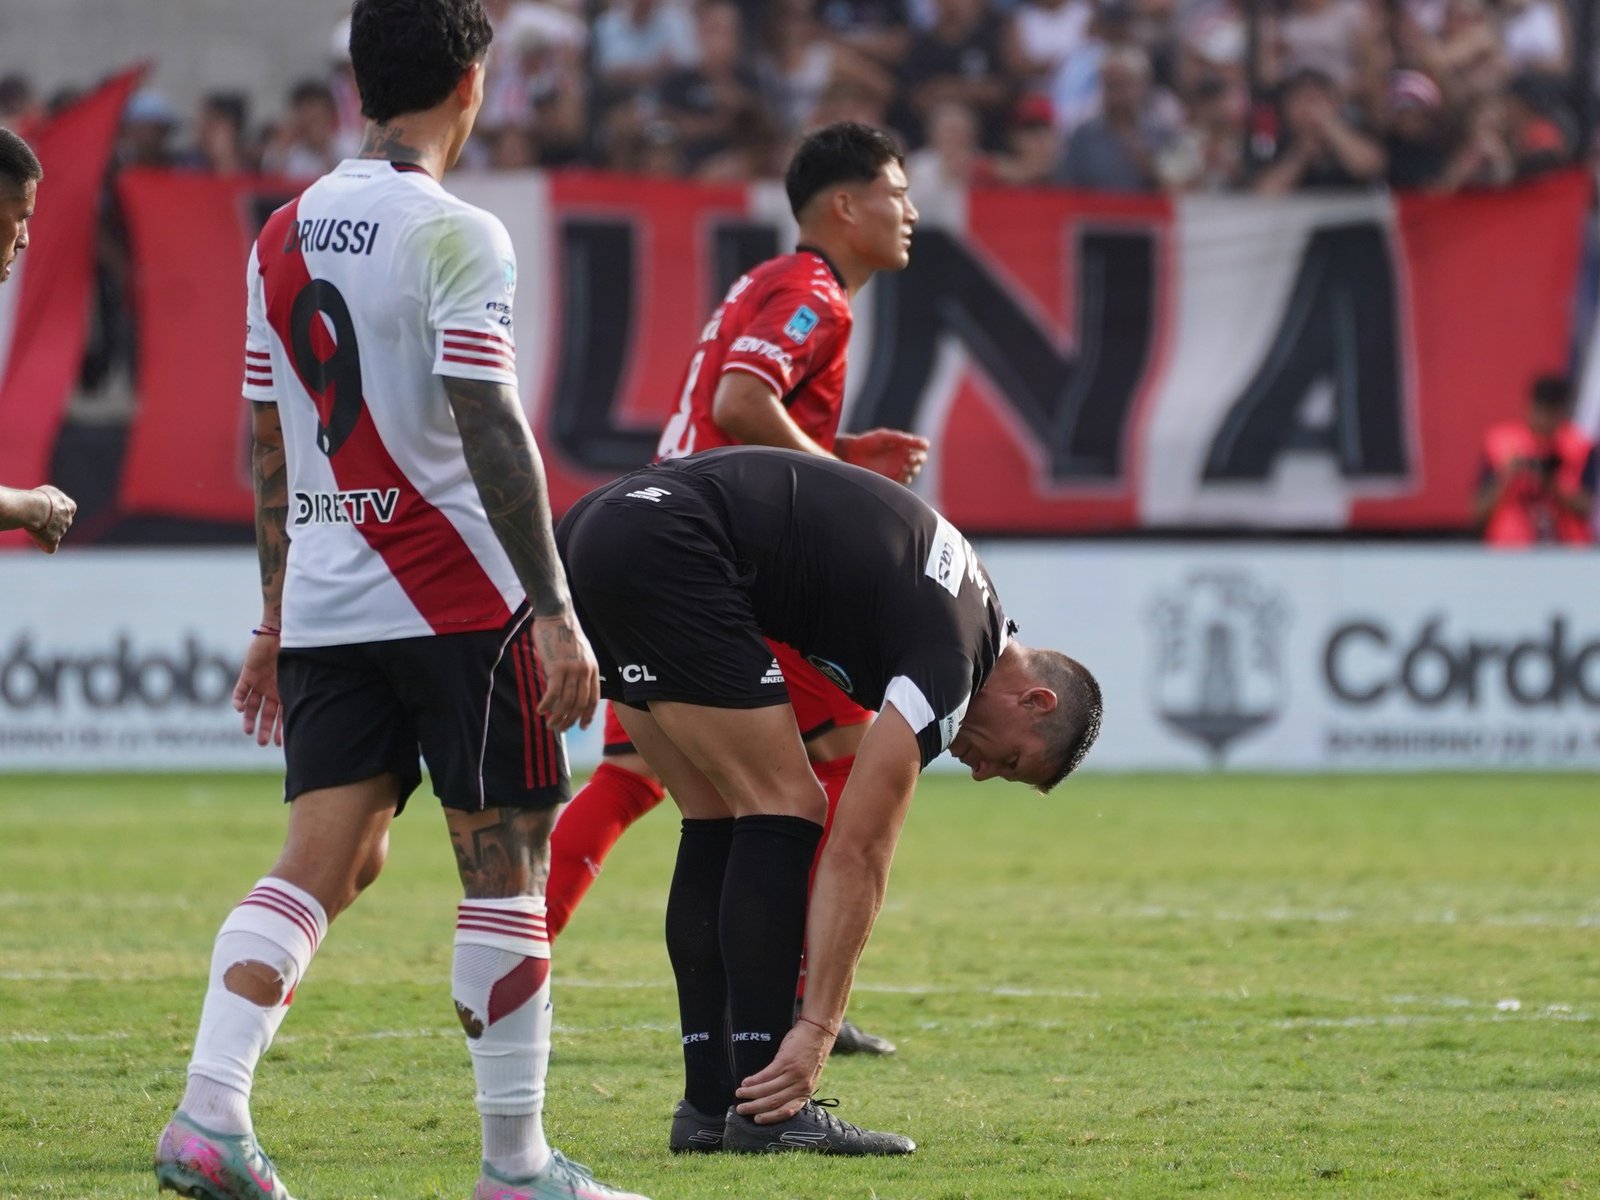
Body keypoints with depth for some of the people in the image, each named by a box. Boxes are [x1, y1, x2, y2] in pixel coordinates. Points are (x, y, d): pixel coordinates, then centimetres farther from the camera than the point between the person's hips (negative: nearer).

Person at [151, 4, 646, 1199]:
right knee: (504, 866, 2)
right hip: (458, 597, -6)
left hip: (324, 605, 6)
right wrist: (556, 614, -16)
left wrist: (277, 622, 21)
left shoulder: (284, 236, 11)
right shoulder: (456, 236, -10)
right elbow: (490, 431, -17)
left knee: (324, 860, 4)